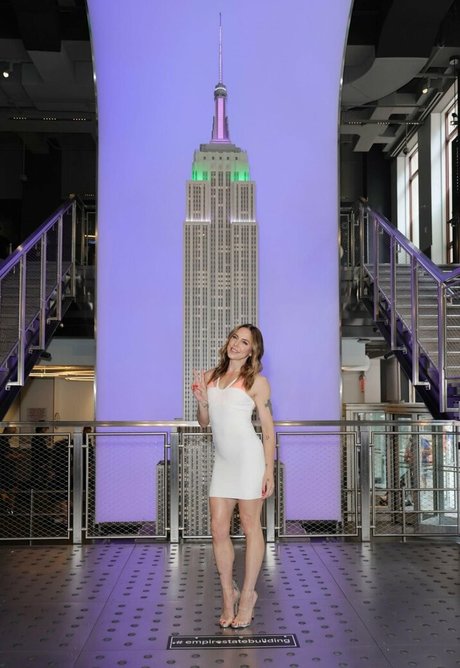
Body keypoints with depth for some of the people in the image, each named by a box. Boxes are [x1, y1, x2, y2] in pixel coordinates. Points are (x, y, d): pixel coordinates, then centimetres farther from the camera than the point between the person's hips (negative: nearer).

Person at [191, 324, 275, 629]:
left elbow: (268, 428, -2)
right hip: (223, 460, 5)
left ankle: (248, 595, 16)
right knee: (218, 529, 5)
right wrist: (202, 401, -2)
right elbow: (204, 422, 18)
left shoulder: (257, 381, -1)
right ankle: (229, 592, 21)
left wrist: (269, 469, -9)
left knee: (251, 526, 4)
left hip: (248, 456, -5)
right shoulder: (210, 377, 12)